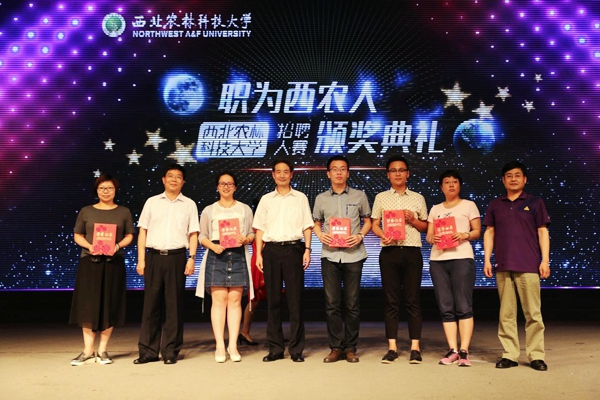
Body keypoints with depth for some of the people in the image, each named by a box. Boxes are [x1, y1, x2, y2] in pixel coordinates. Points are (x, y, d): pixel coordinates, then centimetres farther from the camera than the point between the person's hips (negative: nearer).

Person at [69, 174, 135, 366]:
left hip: (114, 262, 0)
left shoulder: (124, 212, 9)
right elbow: (77, 236, 9)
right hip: (89, 262, 0)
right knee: (88, 305, -1)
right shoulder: (86, 211, 9)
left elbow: (129, 236, 7)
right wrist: (89, 246, -11)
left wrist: (117, 245, -12)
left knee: (109, 306, 1)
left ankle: (103, 350, 10)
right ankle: (88, 351, 8)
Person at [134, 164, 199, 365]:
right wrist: (141, 259, 1)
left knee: (174, 305, 2)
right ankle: (148, 351, 12)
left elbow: (193, 234, 6)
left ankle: (170, 351, 11)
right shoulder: (152, 202, 12)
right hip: (154, 257, 1)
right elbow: (143, 231, 9)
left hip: (177, 258, -1)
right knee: (151, 304, 3)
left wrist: (192, 258, -5)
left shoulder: (189, 204, 10)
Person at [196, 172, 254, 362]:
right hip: (216, 255, 0)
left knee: (235, 300, -2)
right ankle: (220, 346, -2)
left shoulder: (245, 209, 16)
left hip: (238, 255, 1)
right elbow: (202, 236, 10)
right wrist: (212, 246, -9)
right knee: (219, 300, -5)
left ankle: (233, 345, 2)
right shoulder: (208, 210, 14)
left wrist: (246, 239, -9)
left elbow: (252, 233, 13)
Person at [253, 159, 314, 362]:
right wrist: (259, 254, 3)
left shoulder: (300, 198, 9)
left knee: (295, 299, -1)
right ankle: (275, 348, 13)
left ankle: (296, 349, 7)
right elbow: (260, 229, 11)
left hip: (293, 248, -1)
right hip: (271, 250, 2)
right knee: (273, 299, 4)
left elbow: (307, 226, 6)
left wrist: (307, 250, -5)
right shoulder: (266, 199, 13)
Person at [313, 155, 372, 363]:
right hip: (329, 254, 1)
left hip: (353, 254, -1)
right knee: (332, 303, 3)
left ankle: (350, 348, 14)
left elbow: (368, 220, 12)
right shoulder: (321, 198, 10)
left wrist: (360, 235, -6)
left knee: (352, 303, 3)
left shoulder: (359, 196, 7)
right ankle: (336, 347, 13)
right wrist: (320, 235, -4)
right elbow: (316, 223, 17)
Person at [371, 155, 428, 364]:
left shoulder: (418, 198, 12)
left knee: (413, 300, 1)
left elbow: (425, 227, 14)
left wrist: (413, 220, -6)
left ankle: (415, 347, 8)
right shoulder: (381, 197, 11)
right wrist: (383, 236, -12)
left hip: (412, 252, 0)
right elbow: (374, 225, 8)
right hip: (389, 252, 0)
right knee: (391, 300, 2)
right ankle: (392, 347, 8)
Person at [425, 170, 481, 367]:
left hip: (461, 258, -3)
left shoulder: (468, 205, 11)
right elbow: (428, 235, 16)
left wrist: (465, 235, -14)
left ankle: (464, 351, -3)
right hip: (437, 259, 4)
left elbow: (478, 231, 6)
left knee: (463, 306, -7)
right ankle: (453, 350, 6)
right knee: (446, 308, 1)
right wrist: (432, 238, -7)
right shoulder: (435, 209, 20)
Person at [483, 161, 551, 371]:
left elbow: (543, 232, 5)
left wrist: (545, 260, -3)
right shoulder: (495, 205, 13)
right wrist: (487, 259, 4)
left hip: (528, 266, -2)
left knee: (533, 313, 0)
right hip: (503, 266, 2)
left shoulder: (535, 202, 8)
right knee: (506, 313, 5)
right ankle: (509, 355, 11)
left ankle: (536, 356, 9)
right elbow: (489, 232, 12)